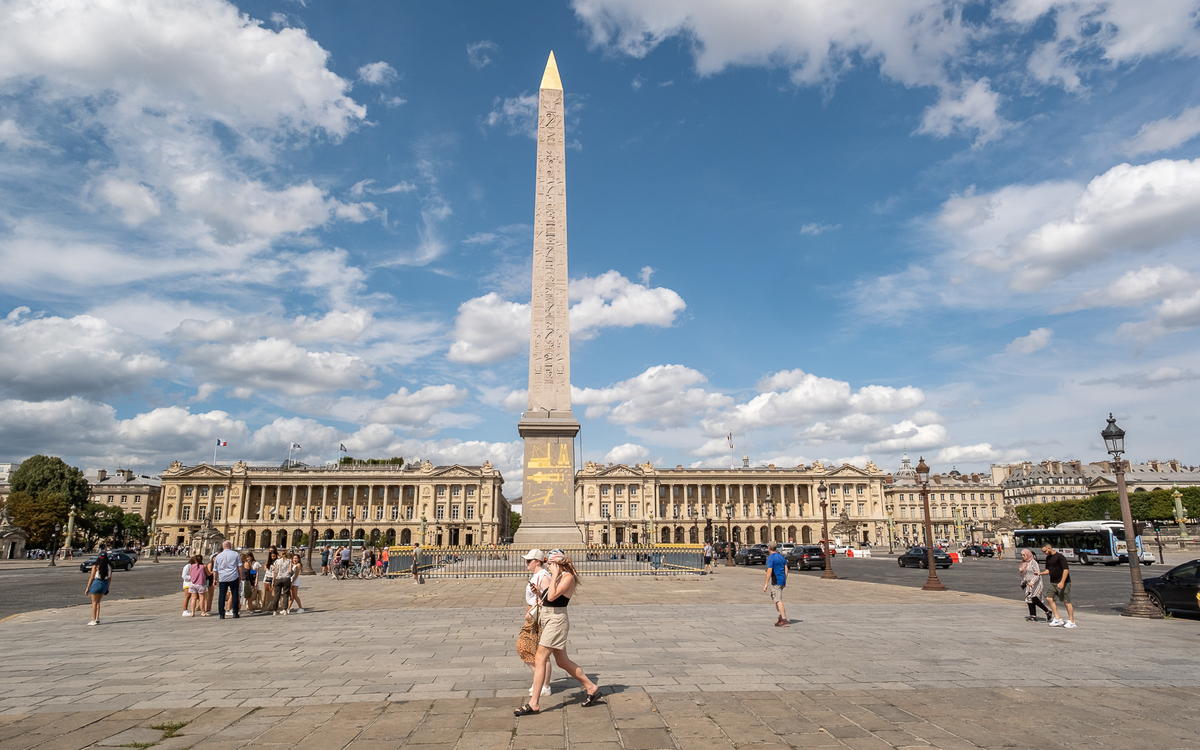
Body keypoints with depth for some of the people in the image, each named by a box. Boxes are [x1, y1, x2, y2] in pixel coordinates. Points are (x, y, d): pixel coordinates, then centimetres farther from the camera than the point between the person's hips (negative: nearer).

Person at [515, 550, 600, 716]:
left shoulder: (568, 577, -14)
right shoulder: (559, 577, 14)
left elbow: (551, 596, -23)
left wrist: (554, 575, -18)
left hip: (556, 620, -10)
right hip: (548, 619, 10)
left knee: (540, 659, -8)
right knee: (563, 661, 15)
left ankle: (533, 704, -3)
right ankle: (591, 687, 25)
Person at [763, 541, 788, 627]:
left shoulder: (770, 558, -11)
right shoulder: (781, 557, 14)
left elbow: (769, 571, -18)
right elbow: (786, 569, 14)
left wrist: (766, 583, -16)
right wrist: (785, 580, 22)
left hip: (775, 581, -9)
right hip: (782, 581, 9)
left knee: (778, 600, -9)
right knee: (775, 598, 20)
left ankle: (784, 620, -14)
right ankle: (781, 617, 20)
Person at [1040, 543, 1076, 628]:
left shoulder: (1060, 556, -13)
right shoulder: (1048, 558, 11)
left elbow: (1065, 570, -18)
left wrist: (1062, 582, -25)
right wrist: (1041, 573, -2)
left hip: (1063, 583, -8)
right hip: (1053, 582, 8)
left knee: (1066, 601, -3)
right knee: (1050, 599, -2)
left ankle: (1071, 621, 7)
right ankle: (1057, 619, 5)